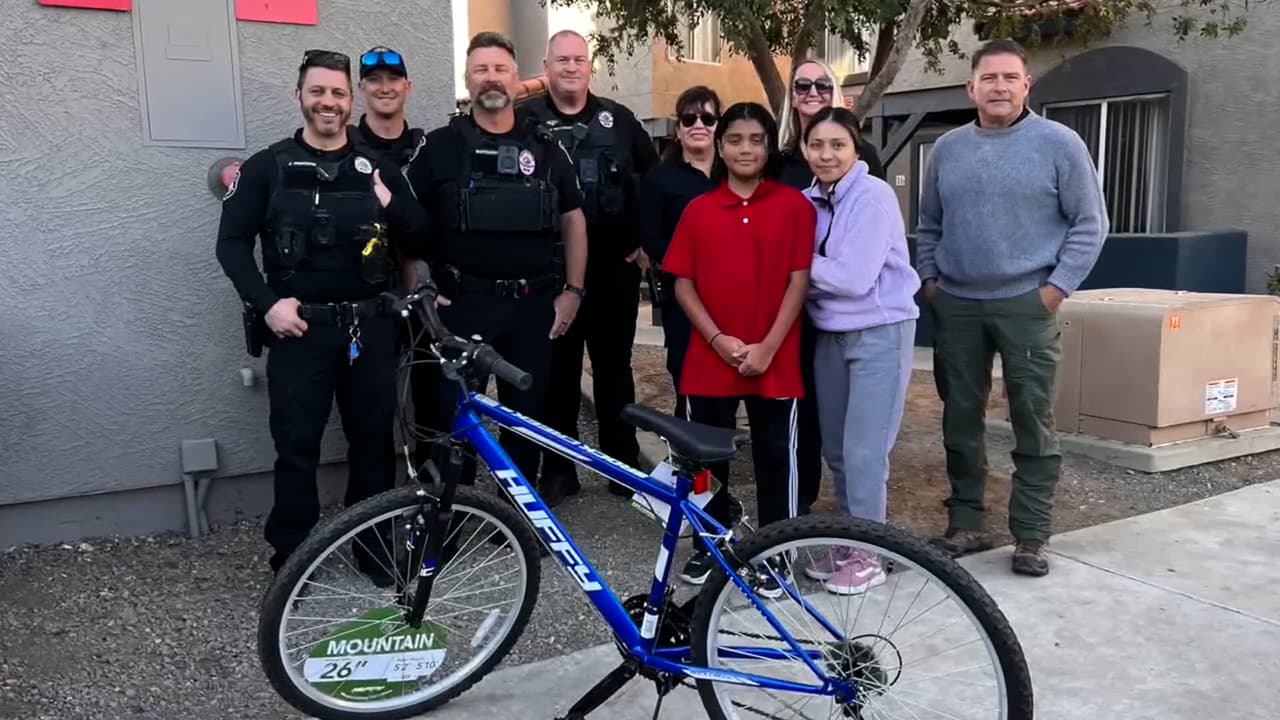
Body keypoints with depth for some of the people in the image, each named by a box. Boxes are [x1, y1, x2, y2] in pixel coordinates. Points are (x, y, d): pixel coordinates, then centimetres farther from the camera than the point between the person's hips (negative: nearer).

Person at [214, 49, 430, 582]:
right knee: (296, 446, 1)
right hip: (299, 328, -2)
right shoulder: (268, 167, 3)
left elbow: (420, 241, 9)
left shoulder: (377, 168, 10)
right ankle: (290, 559, 14)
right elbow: (232, 242, 1)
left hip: (369, 327, 3)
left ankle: (375, 546, 24)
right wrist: (267, 303, -11)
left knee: (373, 439, 9)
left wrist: (391, 206, -10)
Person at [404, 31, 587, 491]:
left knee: (526, 415, 11)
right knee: (452, 417, 0)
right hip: (461, 302, -2)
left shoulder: (546, 149, 7)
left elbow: (572, 221, 12)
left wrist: (572, 290, 5)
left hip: (532, 304, 2)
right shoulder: (439, 146, 0)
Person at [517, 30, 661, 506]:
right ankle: (558, 471, 17)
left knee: (614, 370, 10)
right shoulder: (526, 120, 0)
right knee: (557, 373, 6)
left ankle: (625, 466, 21)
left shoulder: (618, 118, 7)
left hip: (614, 267, 2)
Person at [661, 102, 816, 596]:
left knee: (775, 457, 7)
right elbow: (683, 283, 3)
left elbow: (799, 280, -4)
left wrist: (767, 347, -11)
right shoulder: (698, 210, 5)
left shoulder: (794, 205, 0)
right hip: (709, 358, 2)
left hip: (774, 360, -2)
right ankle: (708, 547, 26)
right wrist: (718, 339, -9)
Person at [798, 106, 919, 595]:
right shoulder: (809, 200, 5)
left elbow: (852, 277, -22)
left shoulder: (874, 196, -15)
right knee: (835, 448, 13)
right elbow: (802, 268, 9)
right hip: (830, 333, 7)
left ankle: (868, 555, 12)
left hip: (879, 333, -7)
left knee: (863, 450, -3)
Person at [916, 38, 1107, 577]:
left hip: (1027, 305, -3)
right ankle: (965, 524, 21)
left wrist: (1058, 286, -8)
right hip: (957, 305, 4)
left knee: (1033, 423, 1)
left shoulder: (1059, 143, -2)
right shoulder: (947, 149, 9)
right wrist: (929, 278, 8)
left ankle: (1031, 536, 10)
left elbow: (1090, 223, -2)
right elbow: (928, 224, 18)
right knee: (960, 419, 9)